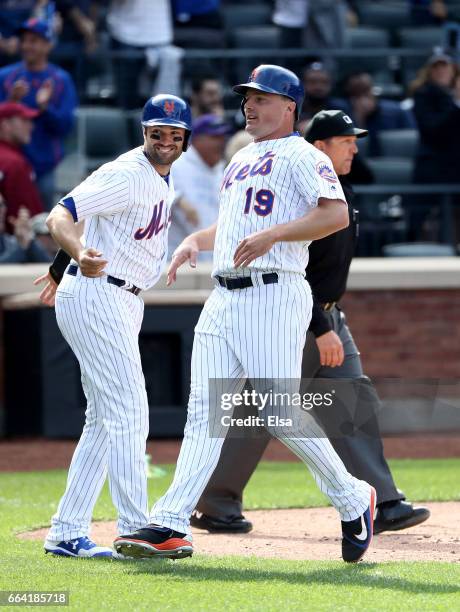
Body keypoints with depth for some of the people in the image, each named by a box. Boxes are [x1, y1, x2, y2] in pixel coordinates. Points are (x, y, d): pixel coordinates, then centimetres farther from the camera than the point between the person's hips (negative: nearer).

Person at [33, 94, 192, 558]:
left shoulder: (162, 179, 12)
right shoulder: (127, 175, -17)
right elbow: (61, 215, -25)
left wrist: (64, 268, 30)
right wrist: (81, 254, -45)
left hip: (122, 303, 10)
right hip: (97, 296, -10)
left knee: (105, 422, 11)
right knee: (129, 414, -13)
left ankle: (67, 533, 13)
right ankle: (137, 531, -13)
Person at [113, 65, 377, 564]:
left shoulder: (301, 156, -3)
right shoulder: (241, 160, 24)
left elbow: (337, 214, -17)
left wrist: (270, 235, -24)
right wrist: (195, 240, 16)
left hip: (275, 295, -8)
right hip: (223, 299, 8)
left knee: (282, 414, -11)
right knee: (205, 410, -1)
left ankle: (353, 501, 9)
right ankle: (170, 527, -8)